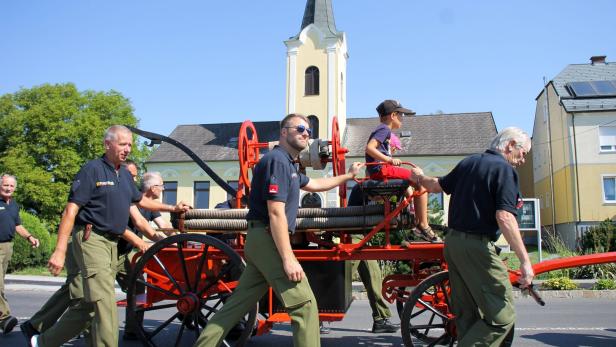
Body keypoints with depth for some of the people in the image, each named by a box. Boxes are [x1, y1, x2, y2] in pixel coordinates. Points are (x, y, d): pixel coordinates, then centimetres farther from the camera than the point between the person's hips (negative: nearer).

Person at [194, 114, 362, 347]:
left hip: (260, 241, 10)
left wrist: (348, 175, 45)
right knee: (304, 305, -8)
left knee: (237, 305, 12)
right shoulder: (277, 160, -12)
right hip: (268, 239, -10)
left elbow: (315, 184, 38)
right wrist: (289, 259, -21)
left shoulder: (288, 164, 21)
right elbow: (276, 213, -19)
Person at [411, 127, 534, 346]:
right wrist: (525, 260, -20)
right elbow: (505, 217, -20)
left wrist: (420, 178, 45)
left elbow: (437, 186, 23)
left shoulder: (468, 162, 13)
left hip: (452, 242, 9)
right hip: (476, 246, -9)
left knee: (467, 313, 16)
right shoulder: (505, 169, -9)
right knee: (502, 316, -5)